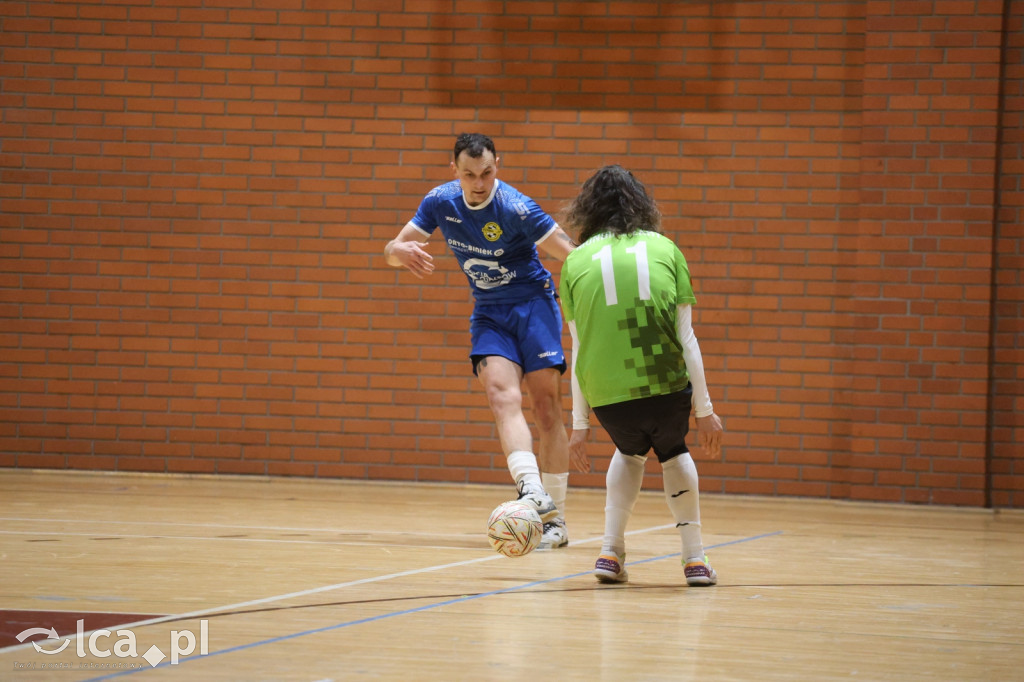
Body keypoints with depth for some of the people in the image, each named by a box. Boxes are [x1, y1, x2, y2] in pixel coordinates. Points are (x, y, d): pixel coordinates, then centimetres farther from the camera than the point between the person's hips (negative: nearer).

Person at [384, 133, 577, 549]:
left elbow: (572, 254, -18)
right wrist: (401, 251, -24)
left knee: (546, 408, -7)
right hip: (488, 313, 3)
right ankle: (532, 493, -39)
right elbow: (392, 251, 1)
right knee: (502, 394, -22)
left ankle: (555, 519, 1)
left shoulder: (514, 207, -18)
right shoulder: (441, 202, -4)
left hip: (533, 303, -3)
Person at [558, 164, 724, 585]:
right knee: (672, 451, 31)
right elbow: (685, 336, 6)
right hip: (666, 387, 0)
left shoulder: (577, 261, 9)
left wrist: (580, 423, 16)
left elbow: (579, 349, 10)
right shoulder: (665, 249, 8)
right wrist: (704, 409, 10)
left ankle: (611, 553, 22)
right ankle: (694, 559, 27)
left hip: (607, 396, 0)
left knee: (630, 451, 33)